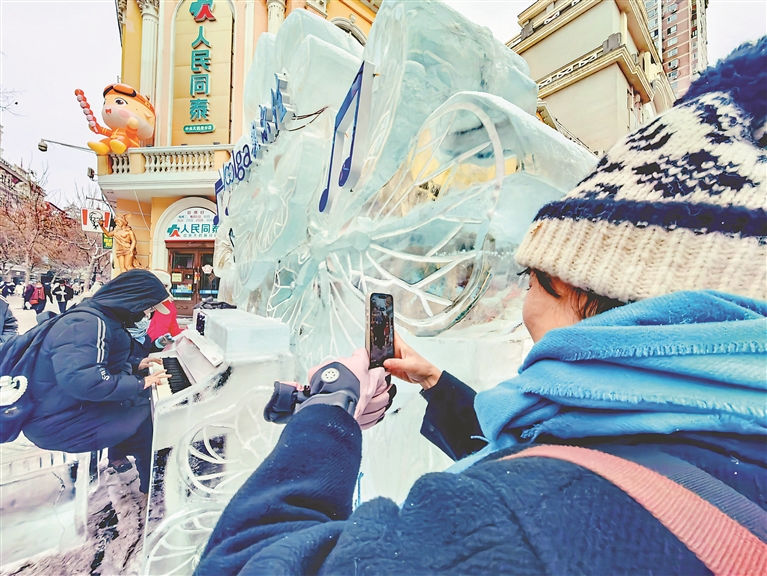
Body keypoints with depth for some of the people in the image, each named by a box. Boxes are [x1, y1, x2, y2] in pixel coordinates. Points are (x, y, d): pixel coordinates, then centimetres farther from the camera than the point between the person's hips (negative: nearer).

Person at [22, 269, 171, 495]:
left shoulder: (99, 316, 5)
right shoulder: (88, 323, -27)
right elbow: (81, 379, -40)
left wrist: (134, 368, 10)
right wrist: (138, 383, -29)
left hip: (75, 403, 10)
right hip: (57, 419, -10)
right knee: (147, 416, -13)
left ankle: (119, 456, 29)